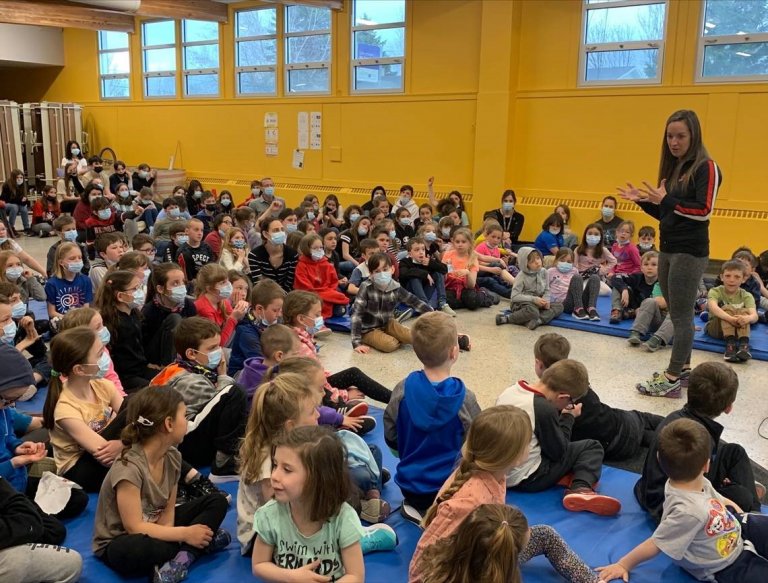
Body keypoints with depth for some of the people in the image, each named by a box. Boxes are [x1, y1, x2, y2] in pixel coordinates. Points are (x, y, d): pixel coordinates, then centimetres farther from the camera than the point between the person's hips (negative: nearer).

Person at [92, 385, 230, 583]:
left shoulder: (172, 456, -6)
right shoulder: (129, 468, -28)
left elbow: (168, 510, -2)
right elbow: (134, 527, -27)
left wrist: (164, 535, -23)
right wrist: (185, 534, -23)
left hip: (154, 529, 8)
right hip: (119, 543, -8)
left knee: (217, 501, -1)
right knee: (141, 548, -43)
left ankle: (183, 557, -21)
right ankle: (203, 544, -18)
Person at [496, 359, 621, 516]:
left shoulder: (509, 391, -2)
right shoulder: (545, 409, -24)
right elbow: (558, 452, -11)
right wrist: (568, 417, 0)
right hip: (526, 479, -8)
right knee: (592, 447, 3)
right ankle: (580, 488, -15)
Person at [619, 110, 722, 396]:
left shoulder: (706, 168, -10)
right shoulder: (672, 168, 14)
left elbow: (704, 211, -18)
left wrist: (667, 200, -26)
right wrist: (643, 201, 4)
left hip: (690, 253, -8)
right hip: (667, 250, 8)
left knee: (681, 316, -4)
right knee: (677, 314, 14)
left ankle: (673, 377, 1)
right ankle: (682, 367, 25)